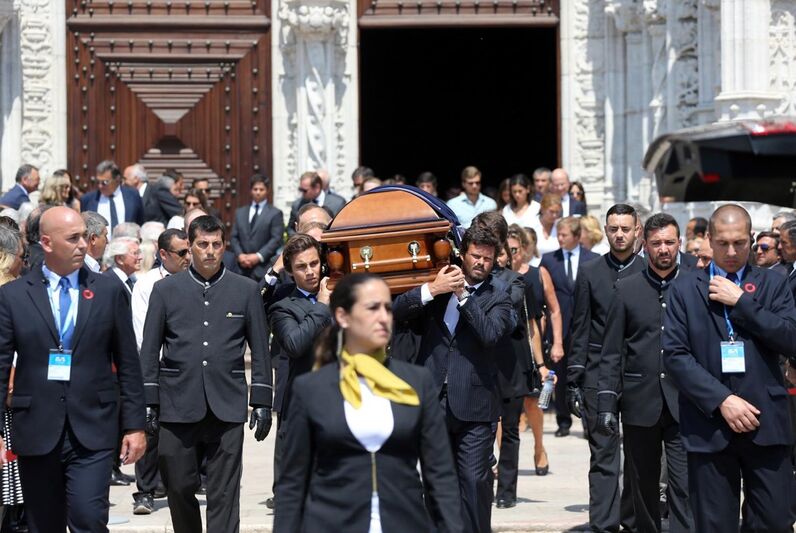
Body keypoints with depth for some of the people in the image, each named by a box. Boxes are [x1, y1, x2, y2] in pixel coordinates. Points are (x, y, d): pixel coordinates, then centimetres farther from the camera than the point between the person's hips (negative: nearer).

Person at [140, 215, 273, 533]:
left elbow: (260, 351, 8)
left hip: (227, 408, 0)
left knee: (223, 495, -2)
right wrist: (148, 402, 1)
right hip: (178, 408, 0)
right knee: (179, 487, 5)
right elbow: (150, 351, 6)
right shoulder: (166, 290, 6)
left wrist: (262, 402, 3)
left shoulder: (246, 291, 7)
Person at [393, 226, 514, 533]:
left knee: (474, 479, -6)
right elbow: (396, 311, 0)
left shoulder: (498, 295, 3)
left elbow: (490, 333, -14)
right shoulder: (439, 283, 10)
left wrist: (463, 295, -13)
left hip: (473, 404, -3)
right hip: (434, 399, 3)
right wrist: (432, 289, -13)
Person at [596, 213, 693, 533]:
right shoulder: (626, 288, 6)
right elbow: (611, 352, 5)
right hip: (640, 403, 2)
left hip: (684, 405, -2)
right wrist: (606, 403, -3)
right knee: (642, 486, 10)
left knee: (684, 487, -8)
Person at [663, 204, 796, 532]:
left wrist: (741, 302, -8)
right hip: (709, 425, 0)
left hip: (766, 424, 1)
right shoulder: (685, 289, 9)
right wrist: (722, 401, -10)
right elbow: (675, 355, 0)